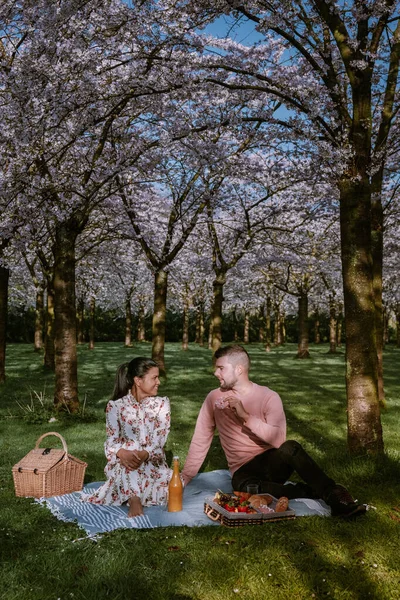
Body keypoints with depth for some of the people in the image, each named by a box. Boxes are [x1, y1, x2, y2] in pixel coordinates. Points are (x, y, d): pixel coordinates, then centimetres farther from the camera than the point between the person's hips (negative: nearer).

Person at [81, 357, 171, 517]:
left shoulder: (162, 405, 0)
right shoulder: (116, 406, -3)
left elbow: (159, 440, -10)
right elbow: (112, 440, -10)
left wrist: (144, 455, -32)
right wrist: (123, 453, -34)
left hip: (153, 462, 2)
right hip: (123, 463, -2)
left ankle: (132, 494, -5)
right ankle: (134, 499, -32)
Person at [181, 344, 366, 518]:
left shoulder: (268, 397, -6)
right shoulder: (214, 398, 1)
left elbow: (279, 439, -21)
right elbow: (200, 442, 5)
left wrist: (246, 416, -26)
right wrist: (184, 479, 1)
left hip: (273, 463, -1)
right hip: (244, 471, 2)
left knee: (290, 447, -36)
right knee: (242, 485, -36)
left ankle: (335, 495, -23)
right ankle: (309, 492, -19)